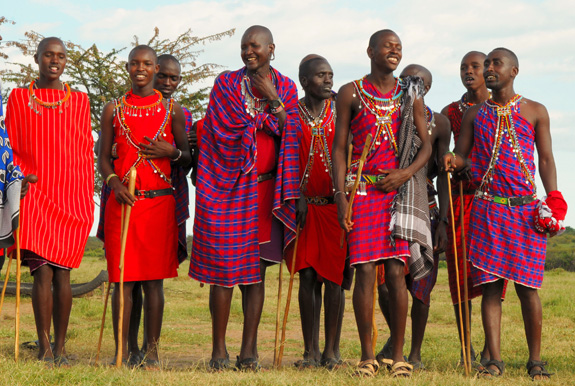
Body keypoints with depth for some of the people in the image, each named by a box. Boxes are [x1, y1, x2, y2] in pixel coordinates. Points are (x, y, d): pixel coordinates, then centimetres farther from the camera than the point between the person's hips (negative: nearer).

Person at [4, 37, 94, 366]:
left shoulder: (79, 101, 11)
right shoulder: (18, 98, 8)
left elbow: (87, 151, 11)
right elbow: (11, 148, 10)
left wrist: (88, 198, 6)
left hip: (71, 197, 1)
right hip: (34, 195, -1)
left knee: (62, 273, 1)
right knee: (42, 272, -8)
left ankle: (60, 348, 7)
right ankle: (44, 348, -6)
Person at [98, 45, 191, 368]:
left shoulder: (172, 109, 9)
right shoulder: (114, 110, 9)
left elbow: (188, 157, 14)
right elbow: (104, 158, 10)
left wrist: (172, 151, -8)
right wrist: (114, 182, -10)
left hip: (160, 201, 0)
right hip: (123, 200, 0)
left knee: (154, 279, 0)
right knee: (123, 278, -2)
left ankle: (152, 352, 5)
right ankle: (121, 353, 3)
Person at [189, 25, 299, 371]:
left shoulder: (286, 89, 11)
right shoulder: (226, 84, 4)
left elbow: (290, 136, 0)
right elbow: (232, 132, -8)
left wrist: (273, 100, -8)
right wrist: (269, 114, -3)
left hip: (266, 190, 2)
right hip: (228, 187, -2)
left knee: (256, 270, 3)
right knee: (225, 268, -4)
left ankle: (249, 350, 6)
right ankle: (219, 351, 2)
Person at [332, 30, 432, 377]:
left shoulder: (411, 95, 10)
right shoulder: (351, 94, 5)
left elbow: (426, 145, 10)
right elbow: (339, 147, 3)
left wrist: (406, 173, -9)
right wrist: (340, 196, -7)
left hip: (399, 189, 1)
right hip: (362, 190, -1)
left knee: (396, 271, -4)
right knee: (365, 271, -6)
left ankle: (399, 354, 3)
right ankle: (367, 355, 1)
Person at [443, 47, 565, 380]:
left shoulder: (535, 112, 8)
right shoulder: (475, 114, 14)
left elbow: (546, 160, 6)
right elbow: (462, 154, 12)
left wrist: (552, 199, -7)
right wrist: (453, 161, -13)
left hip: (526, 209, -2)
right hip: (487, 209, 2)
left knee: (527, 286, -4)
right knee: (490, 284, -4)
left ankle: (536, 360, 4)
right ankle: (495, 359, -2)